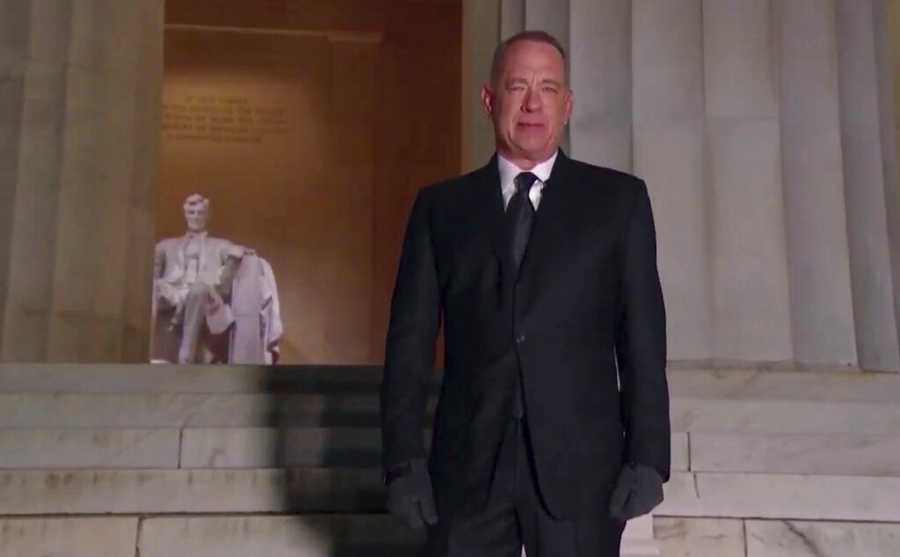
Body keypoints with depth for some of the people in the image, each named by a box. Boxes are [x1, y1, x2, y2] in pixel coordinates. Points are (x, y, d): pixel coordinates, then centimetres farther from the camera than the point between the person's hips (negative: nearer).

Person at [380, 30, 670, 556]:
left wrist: (647, 457, -4)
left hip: (580, 464, 0)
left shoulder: (618, 198, 6)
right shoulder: (441, 206, 8)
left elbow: (642, 336, 3)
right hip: (467, 466, 1)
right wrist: (404, 459, -3)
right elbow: (411, 339, 4)